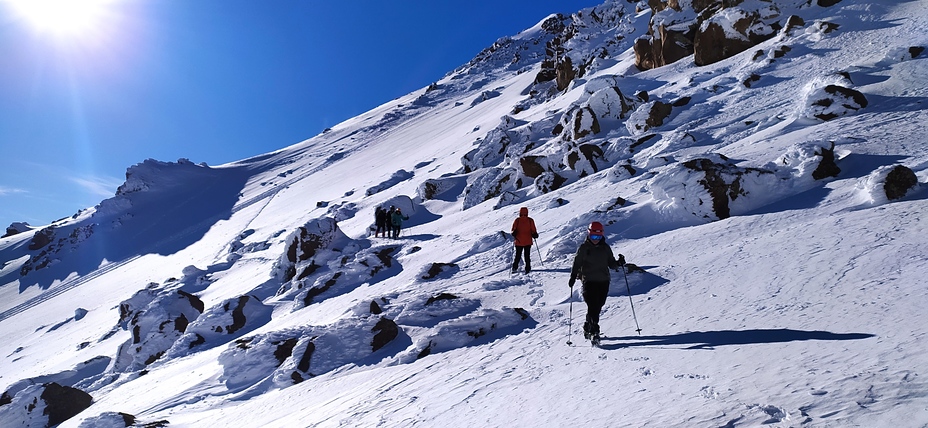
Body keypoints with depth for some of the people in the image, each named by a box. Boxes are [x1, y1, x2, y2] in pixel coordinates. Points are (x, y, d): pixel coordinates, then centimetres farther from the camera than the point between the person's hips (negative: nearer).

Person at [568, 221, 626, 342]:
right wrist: (573, 277, -8)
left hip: (603, 281, 3)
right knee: (592, 306, -13)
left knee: (598, 307, 7)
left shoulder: (605, 248, 9)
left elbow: (611, 264, 12)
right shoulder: (583, 248, 1)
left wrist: (619, 263, -9)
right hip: (589, 281, -3)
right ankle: (594, 331, -12)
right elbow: (577, 263, 2)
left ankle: (587, 328, 24)